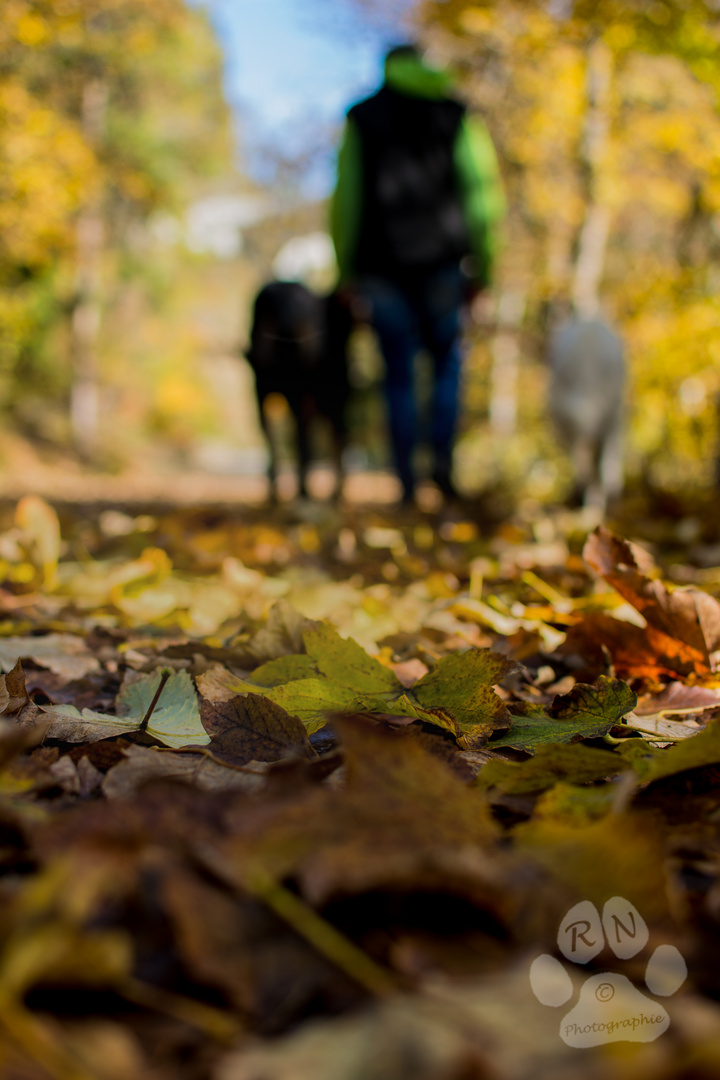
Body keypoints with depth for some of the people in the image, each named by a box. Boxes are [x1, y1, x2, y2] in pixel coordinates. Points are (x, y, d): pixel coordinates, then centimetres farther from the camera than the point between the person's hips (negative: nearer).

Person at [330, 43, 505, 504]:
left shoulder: (362, 120, 6)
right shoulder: (458, 117, 8)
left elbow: (347, 196, -1)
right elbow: (482, 191, -1)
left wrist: (346, 269, 3)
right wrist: (482, 266, 2)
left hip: (381, 264, 0)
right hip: (440, 261, 0)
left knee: (399, 373, 8)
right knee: (447, 356, 17)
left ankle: (407, 480, 5)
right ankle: (443, 459, 1)